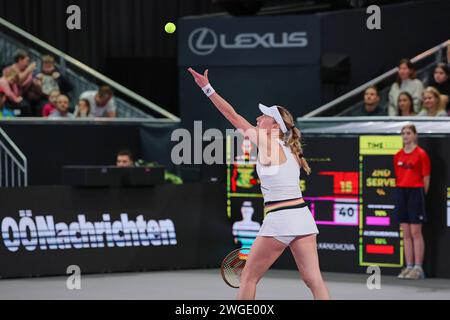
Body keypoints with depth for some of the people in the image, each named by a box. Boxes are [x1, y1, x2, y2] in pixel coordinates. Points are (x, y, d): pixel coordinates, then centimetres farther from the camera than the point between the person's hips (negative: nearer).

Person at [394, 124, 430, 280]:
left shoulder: (421, 154, -5)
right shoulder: (398, 155, 11)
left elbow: (426, 179, -4)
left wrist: (420, 195, -4)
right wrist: (400, 190, 8)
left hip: (415, 192, -6)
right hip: (401, 192, 6)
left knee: (415, 232, -5)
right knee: (406, 233, 7)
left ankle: (418, 268, -1)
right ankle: (409, 266, 11)